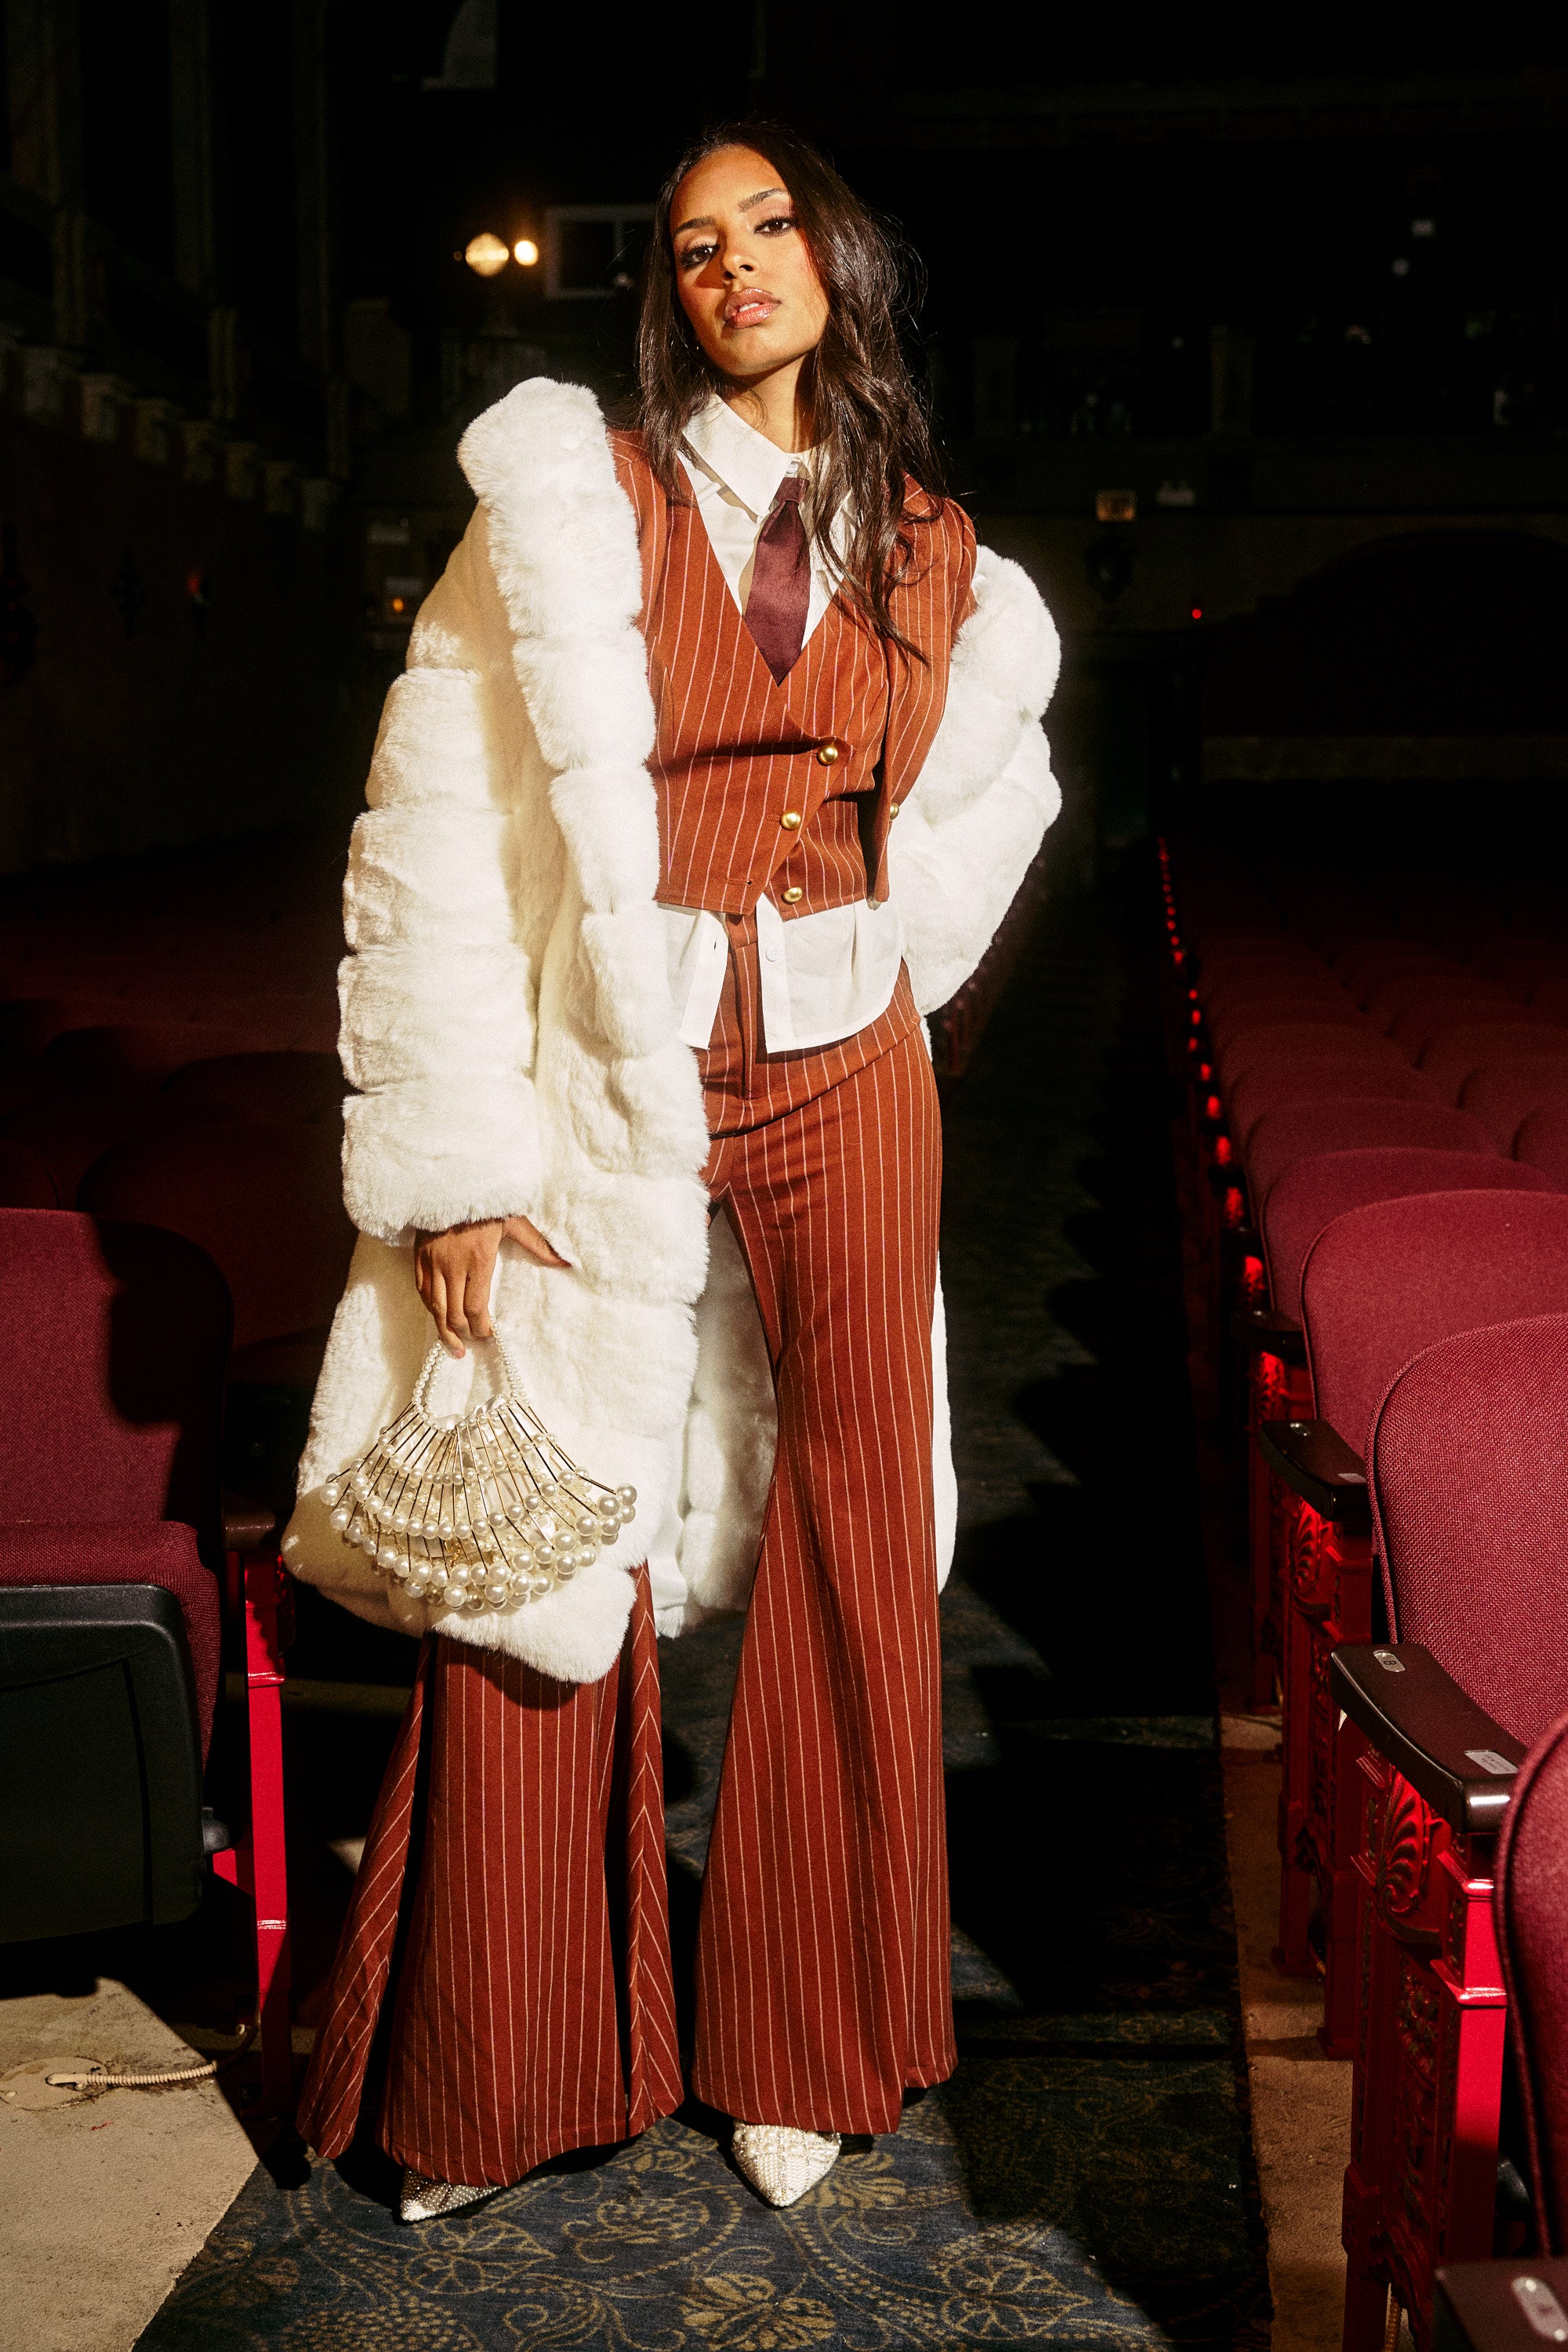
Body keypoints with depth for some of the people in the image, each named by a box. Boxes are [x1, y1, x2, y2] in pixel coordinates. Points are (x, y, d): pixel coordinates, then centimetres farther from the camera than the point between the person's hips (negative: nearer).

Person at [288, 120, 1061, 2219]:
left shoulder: (941, 571, 9)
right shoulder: (575, 504, -1)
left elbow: (985, 792, 28)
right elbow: (429, 835, -8)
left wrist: (873, 982, 14)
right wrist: (453, 1163, -13)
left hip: (843, 1097, 3)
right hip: (609, 1097, -3)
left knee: (852, 1554, 7)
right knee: (538, 1572, 2)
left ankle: (804, 2046, 27)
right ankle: (505, 2076, 23)